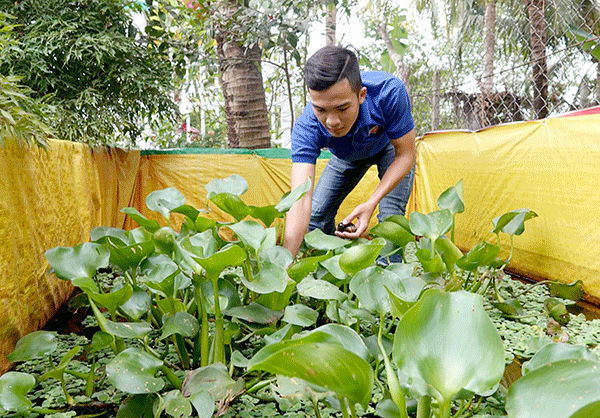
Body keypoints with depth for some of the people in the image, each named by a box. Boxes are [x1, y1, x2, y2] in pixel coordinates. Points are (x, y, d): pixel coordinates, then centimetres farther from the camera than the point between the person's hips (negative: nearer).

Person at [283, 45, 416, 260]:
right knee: (316, 215, -2)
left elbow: (405, 154, -29)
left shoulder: (389, 92, -43)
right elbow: (300, 200, -49)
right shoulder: (306, 129, -40)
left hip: (391, 147, -2)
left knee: (390, 218, -20)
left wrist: (370, 203, -42)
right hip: (347, 156, 2)